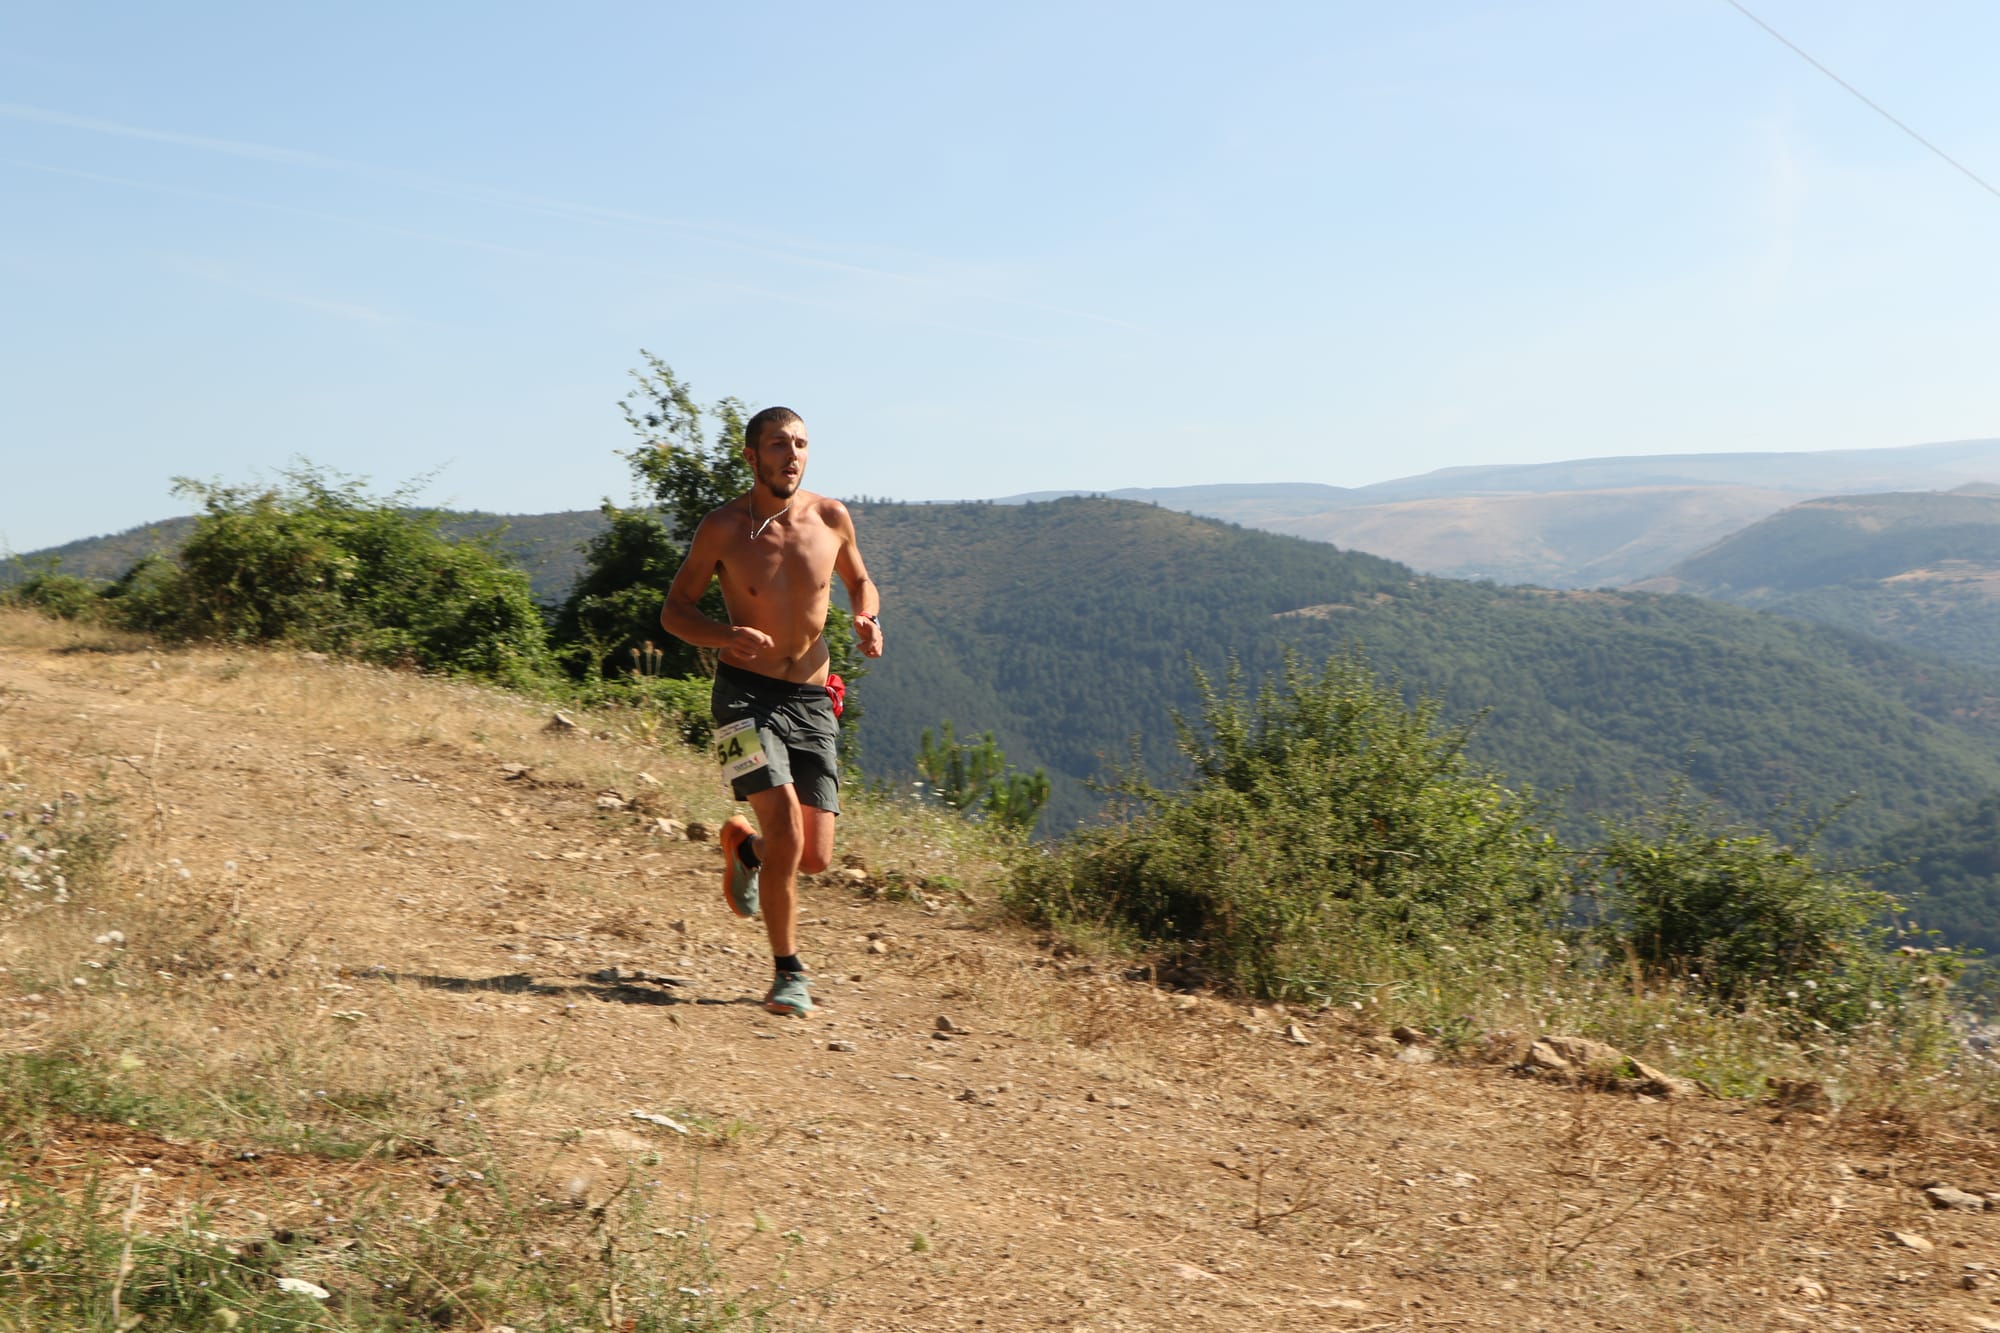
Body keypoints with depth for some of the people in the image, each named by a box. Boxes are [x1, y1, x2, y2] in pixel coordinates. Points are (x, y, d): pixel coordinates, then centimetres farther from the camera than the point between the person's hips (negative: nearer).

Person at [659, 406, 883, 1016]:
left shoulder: (832, 518, 2)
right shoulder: (723, 528, -6)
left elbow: (859, 582, 21)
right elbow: (674, 610, 1)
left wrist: (867, 618, -3)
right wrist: (726, 635, -19)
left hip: (812, 701, 3)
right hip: (745, 694, -3)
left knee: (815, 857, -1)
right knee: (786, 824, -21)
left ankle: (745, 844, 36)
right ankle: (788, 972, -2)